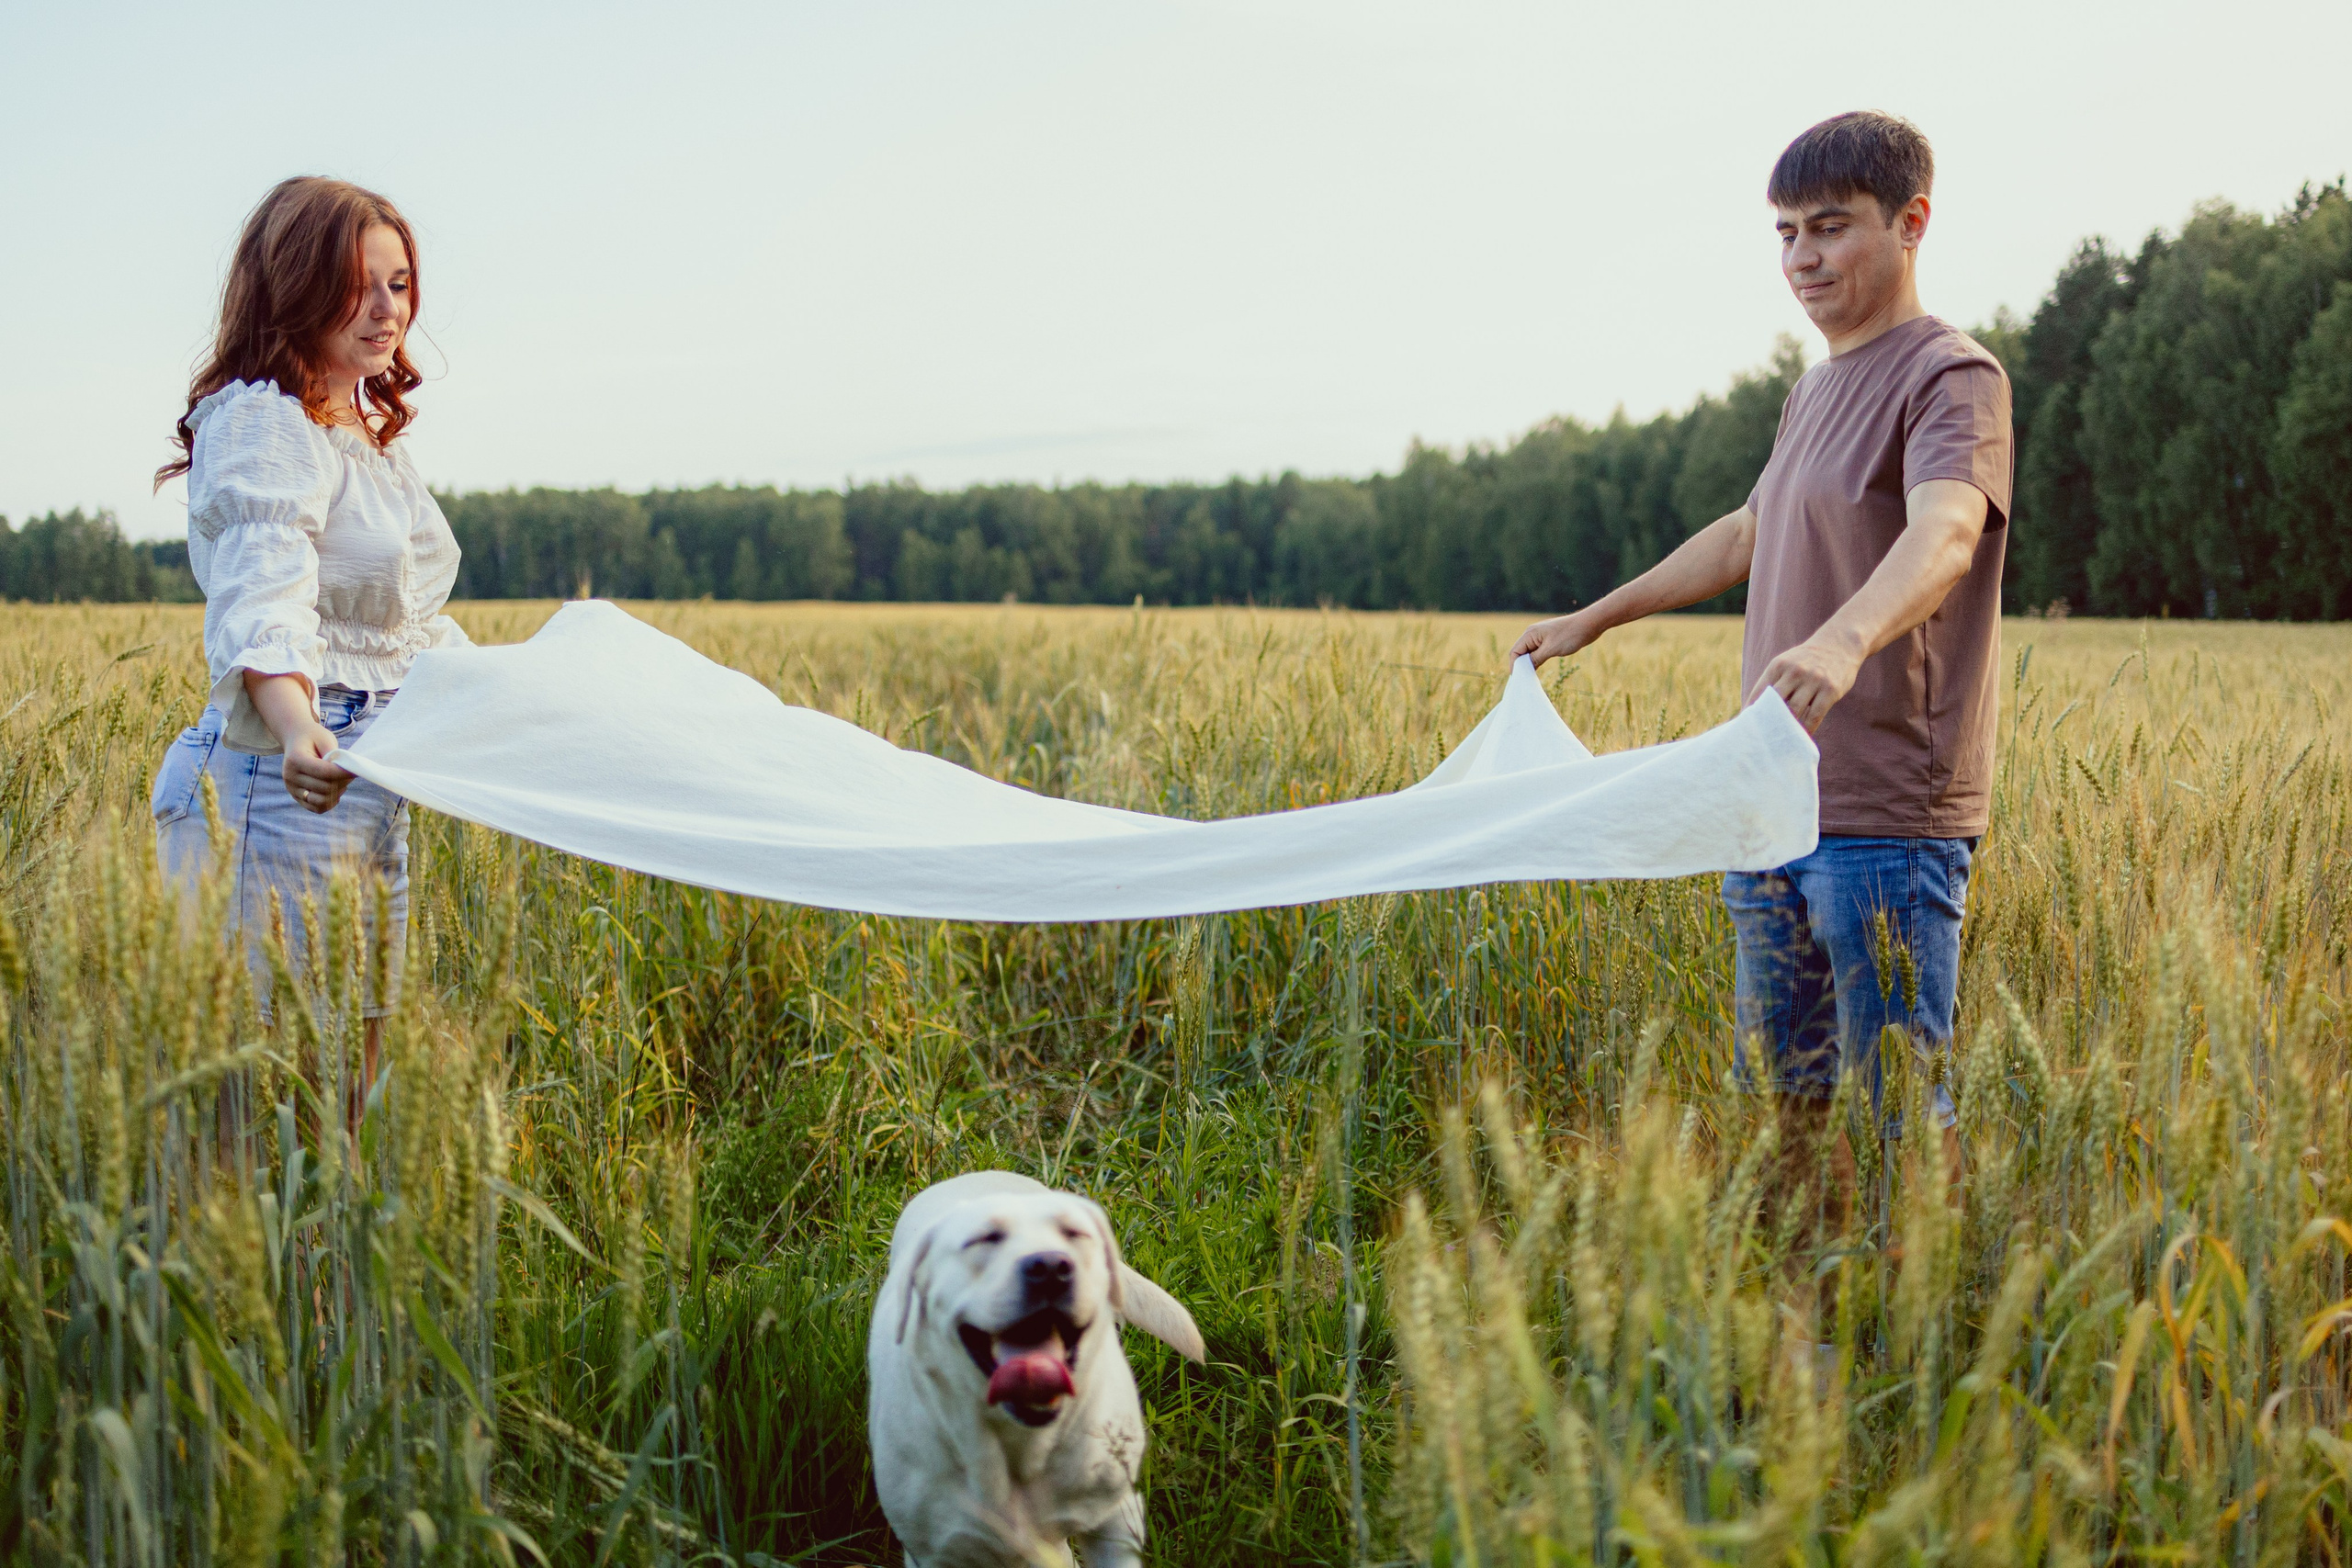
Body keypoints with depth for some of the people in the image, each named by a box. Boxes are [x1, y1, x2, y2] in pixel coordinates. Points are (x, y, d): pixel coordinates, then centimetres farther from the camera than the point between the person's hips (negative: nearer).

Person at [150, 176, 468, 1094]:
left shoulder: (365, 427, 19)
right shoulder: (263, 426, -11)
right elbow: (261, 608, -28)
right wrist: (298, 735, -44)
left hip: (376, 796, 10)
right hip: (281, 787, -9)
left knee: (354, 1058, 10)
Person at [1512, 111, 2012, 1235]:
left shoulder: (1951, 379, -8)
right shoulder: (1813, 391, 19)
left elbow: (1943, 534, -28)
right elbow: (1747, 537, 35)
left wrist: (1844, 639, -48)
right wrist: (1595, 617, 41)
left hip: (1888, 817, -8)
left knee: (1902, 1111, -6)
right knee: (1779, 1090, 12)